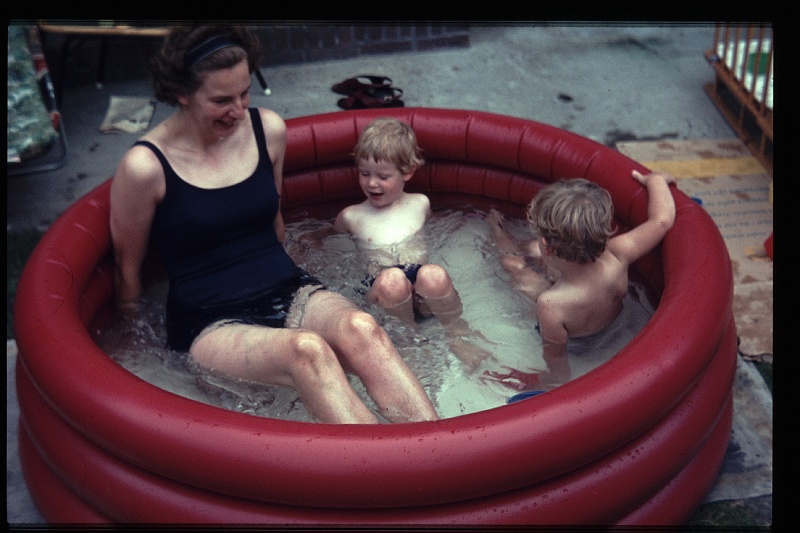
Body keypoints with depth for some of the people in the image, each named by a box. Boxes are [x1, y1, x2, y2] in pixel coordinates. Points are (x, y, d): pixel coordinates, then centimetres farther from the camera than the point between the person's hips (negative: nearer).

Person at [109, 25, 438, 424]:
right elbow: (127, 268, 3)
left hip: (289, 292, 4)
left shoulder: (268, 130, 3)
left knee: (360, 328, -31)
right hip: (211, 325, -4)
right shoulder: (145, 166, -11)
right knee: (306, 350, -36)